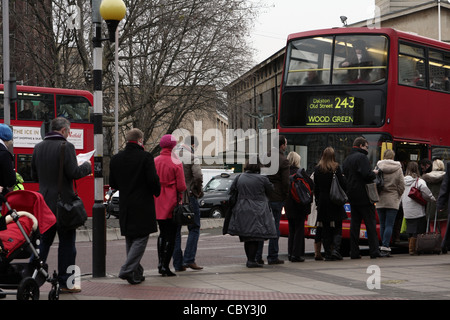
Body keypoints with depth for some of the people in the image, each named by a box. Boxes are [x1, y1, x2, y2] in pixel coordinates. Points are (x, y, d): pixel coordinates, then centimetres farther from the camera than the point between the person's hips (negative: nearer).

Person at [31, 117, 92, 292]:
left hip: (44, 202, 6)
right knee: (67, 243, 3)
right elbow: (74, 173, -16)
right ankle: (65, 282, 7)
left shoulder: (38, 147, 8)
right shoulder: (66, 146, -12)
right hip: (63, 202, -6)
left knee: (44, 241, 14)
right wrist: (86, 166, 2)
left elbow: (34, 175, 13)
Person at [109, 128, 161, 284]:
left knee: (130, 240, 14)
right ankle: (127, 270, -12)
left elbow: (112, 184, 9)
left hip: (125, 207, 6)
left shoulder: (115, 159, 4)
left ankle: (136, 273, 19)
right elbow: (153, 181, -14)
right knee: (141, 238, 0)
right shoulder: (146, 157, -12)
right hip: (142, 206, -6)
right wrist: (156, 192, 6)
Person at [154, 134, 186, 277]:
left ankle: (160, 263, 20)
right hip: (171, 203, -5)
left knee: (162, 232, 19)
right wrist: (180, 195, 7)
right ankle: (165, 266, -2)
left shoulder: (154, 162, 5)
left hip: (158, 203, 5)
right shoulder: (176, 163, -10)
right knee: (170, 235, 0)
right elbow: (181, 186, -11)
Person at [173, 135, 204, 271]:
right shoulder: (192, 157, -8)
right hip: (189, 197, -5)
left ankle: (178, 264, 8)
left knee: (175, 230, 9)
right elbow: (198, 176, -19)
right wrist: (199, 191, -3)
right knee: (194, 228, 6)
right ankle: (189, 259, -6)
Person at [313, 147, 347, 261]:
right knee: (337, 228, 5)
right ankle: (336, 249, -10)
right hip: (335, 202, -2)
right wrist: (343, 177, 12)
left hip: (322, 202, 2)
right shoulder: (336, 168, -8)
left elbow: (316, 188, 5)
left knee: (325, 229, 7)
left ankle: (328, 253, 6)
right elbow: (343, 185, -8)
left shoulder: (317, 169, 0)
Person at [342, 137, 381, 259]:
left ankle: (354, 252, 6)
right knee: (370, 223, -2)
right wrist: (374, 173, -3)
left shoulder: (346, 159, 17)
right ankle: (374, 251, -3)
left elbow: (344, 177, 18)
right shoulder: (361, 157, -10)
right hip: (363, 197, -7)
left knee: (354, 223, 7)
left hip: (352, 197, 8)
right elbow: (367, 175, -21)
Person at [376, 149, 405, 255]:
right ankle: (385, 246, -11)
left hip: (381, 200, 2)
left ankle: (384, 246, 11)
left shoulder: (378, 168, -1)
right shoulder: (398, 169, -2)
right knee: (389, 225, -3)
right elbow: (401, 186, -1)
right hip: (393, 201, -1)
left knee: (382, 225, 9)